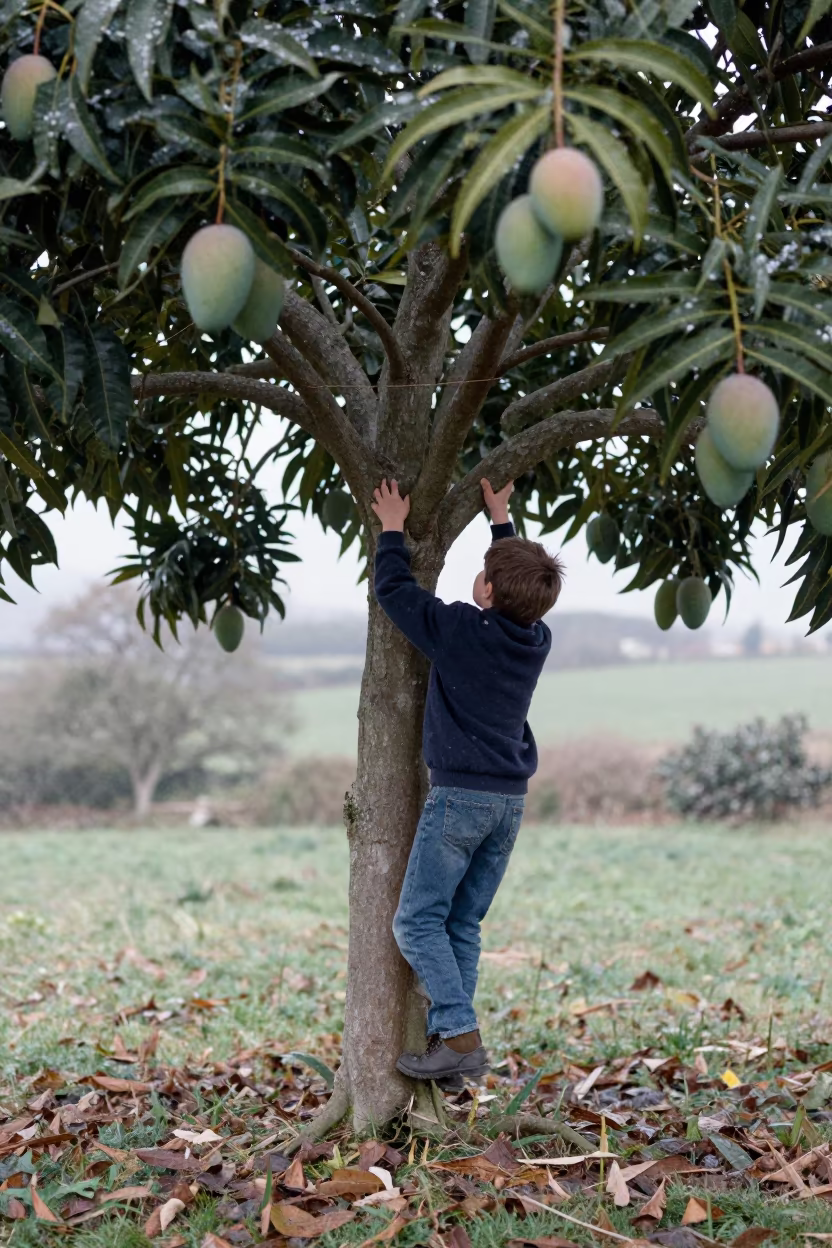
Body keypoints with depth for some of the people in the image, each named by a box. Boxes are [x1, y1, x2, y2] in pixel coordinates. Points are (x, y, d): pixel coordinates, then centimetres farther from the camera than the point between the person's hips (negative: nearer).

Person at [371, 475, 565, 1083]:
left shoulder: (460, 628, -13)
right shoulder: (537, 640, 5)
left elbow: (393, 589, -1)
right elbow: (524, 586, 26)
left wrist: (392, 530, 13)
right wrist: (502, 519, 31)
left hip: (461, 794, -7)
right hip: (510, 800, 7)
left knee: (418, 920, -1)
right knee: (463, 925, 11)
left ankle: (461, 1037, -8)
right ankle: (449, 1042, 11)